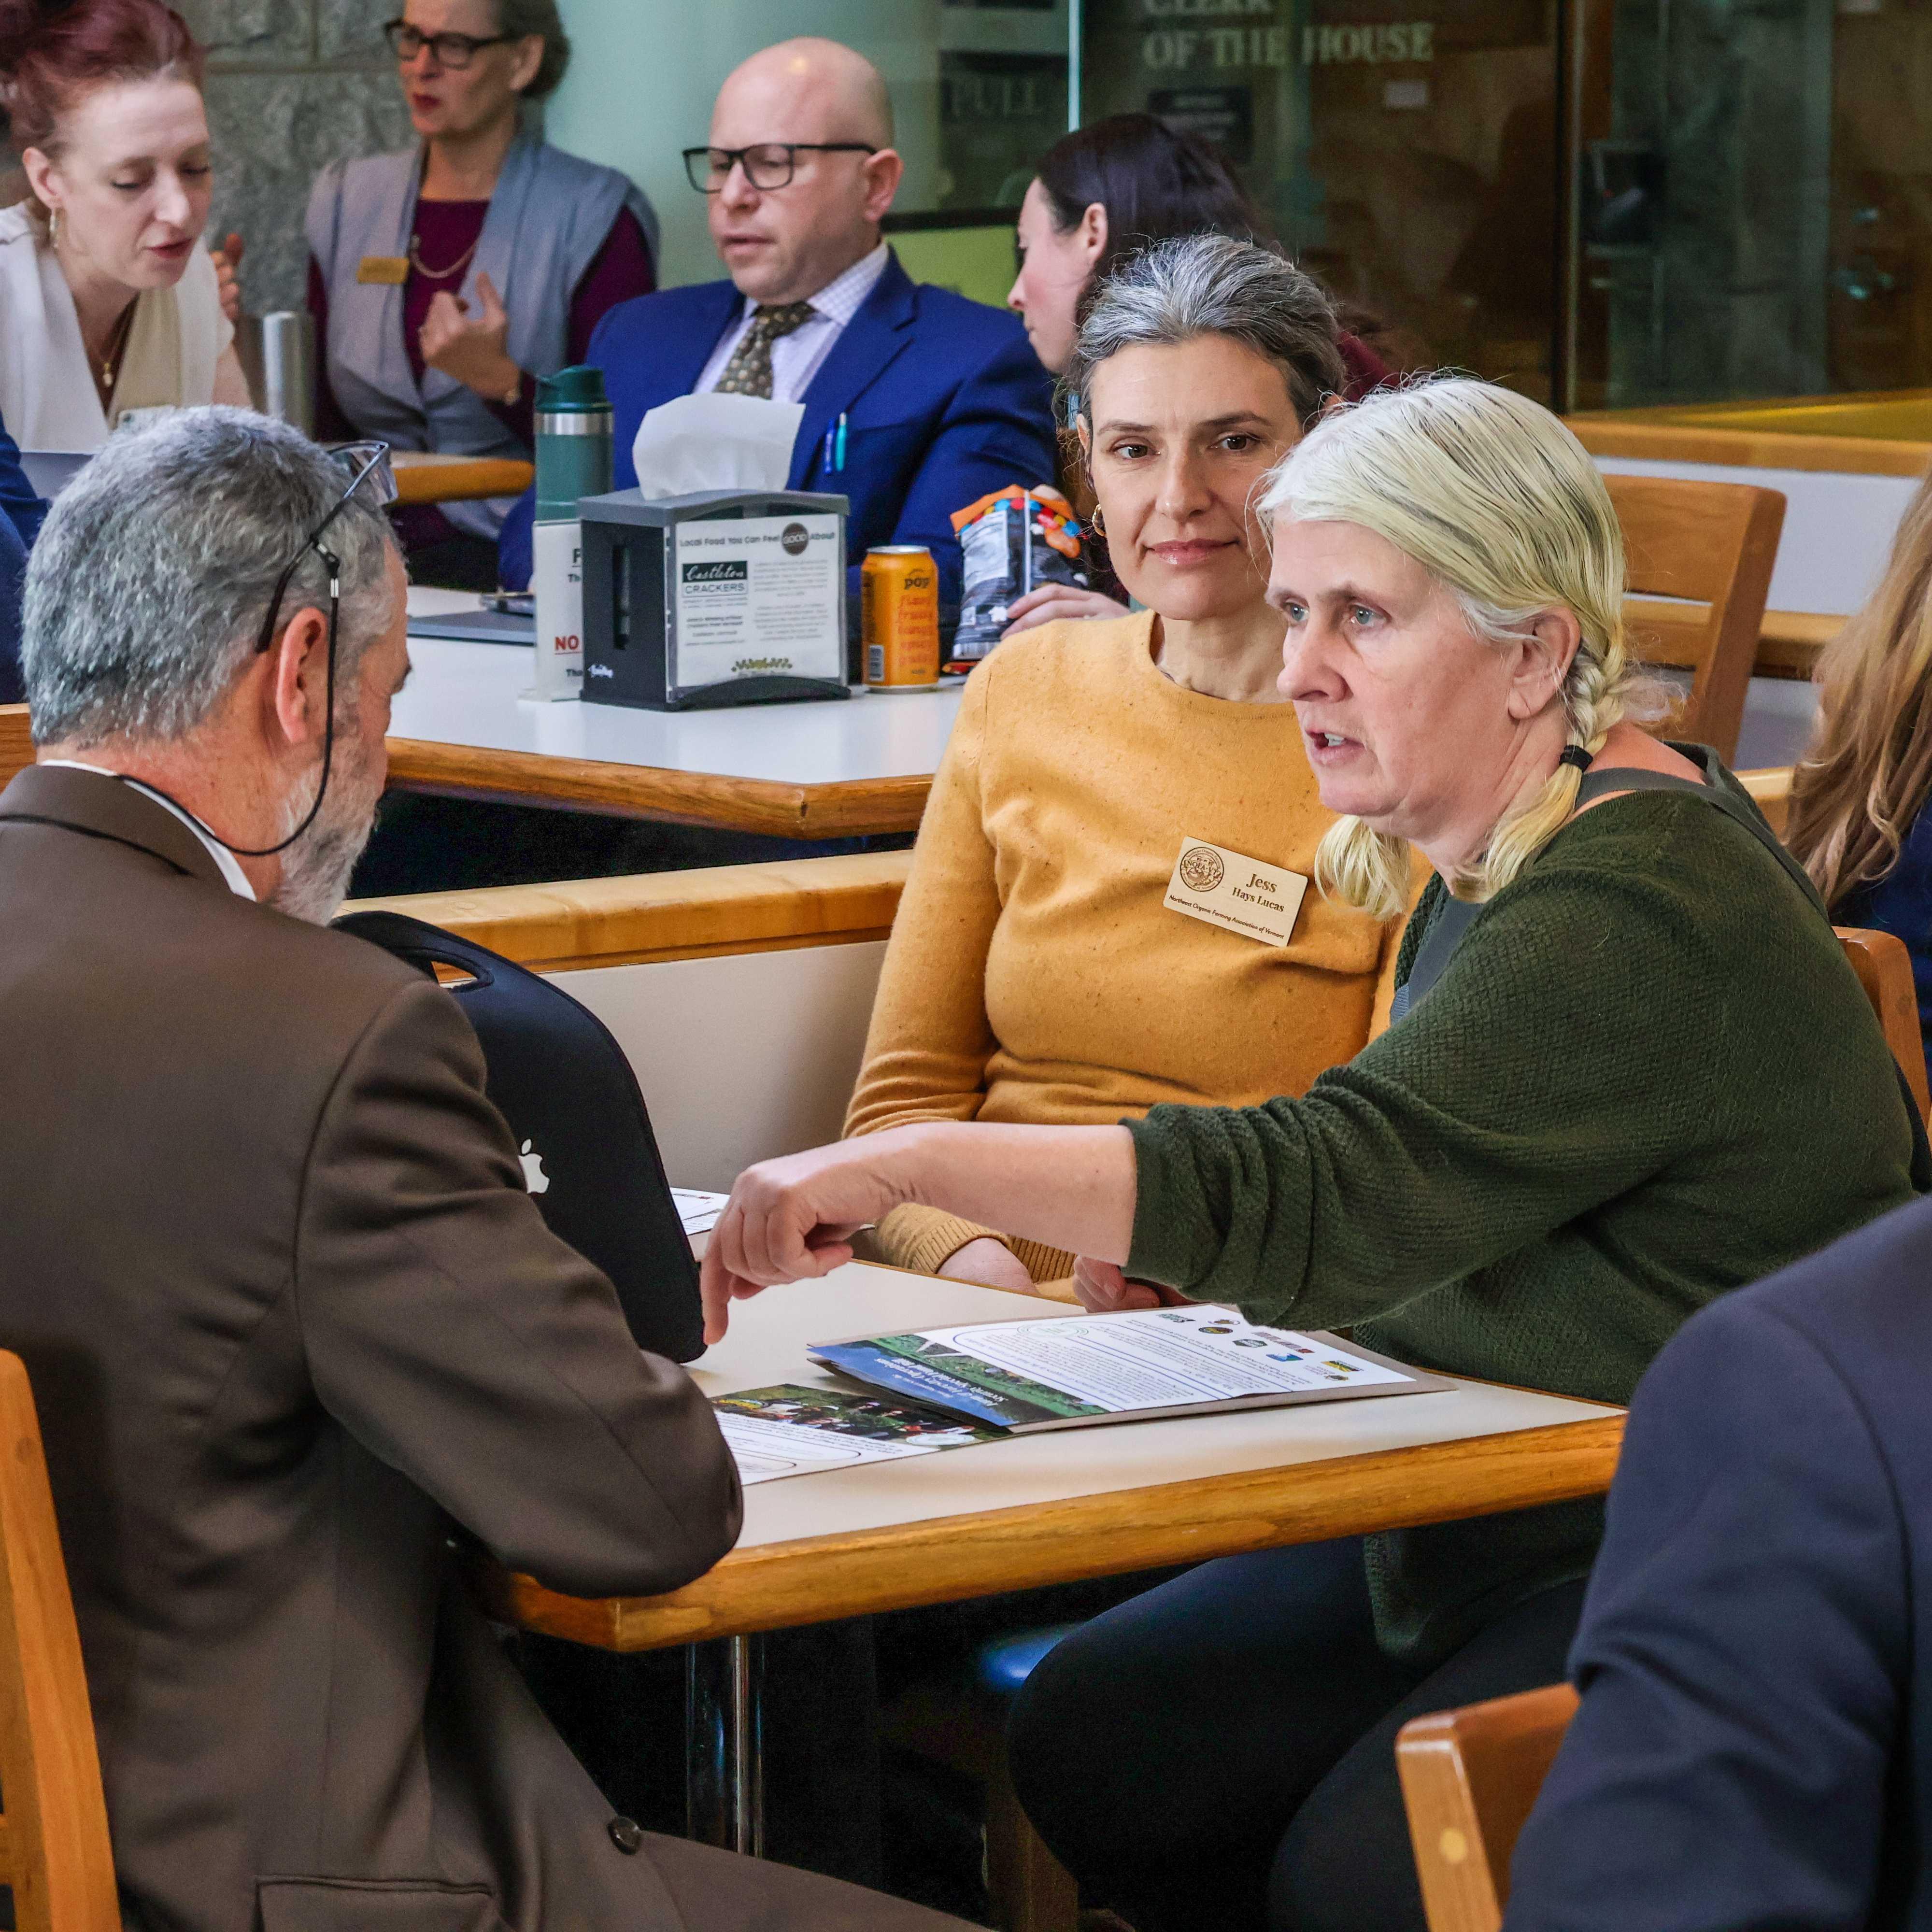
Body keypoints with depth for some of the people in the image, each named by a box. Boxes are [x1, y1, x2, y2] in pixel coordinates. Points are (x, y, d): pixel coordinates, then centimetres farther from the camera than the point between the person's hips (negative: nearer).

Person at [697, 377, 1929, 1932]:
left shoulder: (1638, 912, -24)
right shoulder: (1492, 851, 8)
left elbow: (1323, 1187, -32)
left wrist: (914, 1163, -36)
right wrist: (1189, 1249, 0)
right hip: (1495, 1530, 10)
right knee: (1089, 1738, -1)